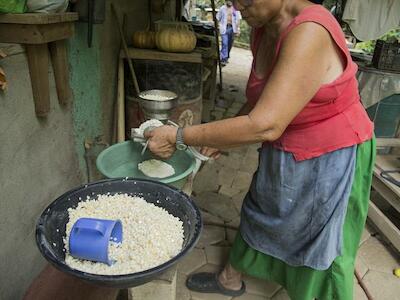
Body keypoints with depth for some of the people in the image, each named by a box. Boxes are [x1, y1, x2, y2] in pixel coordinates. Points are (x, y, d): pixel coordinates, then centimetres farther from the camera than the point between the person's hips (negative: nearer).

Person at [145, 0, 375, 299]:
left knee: (322, 243, 13)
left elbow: (265, 126, -35)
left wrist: (180, 137, -29)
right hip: (283, 155, 8)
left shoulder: (309, 32, -29)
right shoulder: (262, 30, -3)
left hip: (329, 160, -8)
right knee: (261, 215, 22)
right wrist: (223, 137, 1)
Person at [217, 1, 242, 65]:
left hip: (232, 28, 2)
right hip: (224, 28, -2)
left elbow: (238, 19, 5)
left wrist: (238, 29, -3)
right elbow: (218, 18, 10)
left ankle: (226, 58, 23)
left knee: (230, 44, 8)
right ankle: (223, 59, -15)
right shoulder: (222, 8, 8)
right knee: (224, 44, -13)